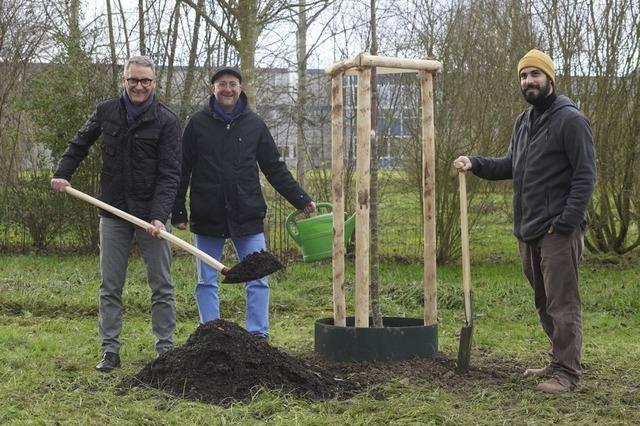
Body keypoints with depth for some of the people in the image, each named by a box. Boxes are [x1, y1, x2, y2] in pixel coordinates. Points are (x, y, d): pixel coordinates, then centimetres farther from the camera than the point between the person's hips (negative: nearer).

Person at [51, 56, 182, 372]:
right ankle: (110, 351, 12)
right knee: (109, 286, 5)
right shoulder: (106, 111, 3)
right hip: (113, 212, 3)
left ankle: (165, 349, 12)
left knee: (161, 286, 3)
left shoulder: (166, 121, -8)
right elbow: (79, 144, 19)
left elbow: (169, 174, -13)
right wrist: (61, 173, 5)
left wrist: (159, 216, -23)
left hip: (150, 213, -3)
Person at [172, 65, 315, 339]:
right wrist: (178, 212, -2)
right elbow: (183, 171, 2)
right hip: (207, 218, -1)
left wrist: (301, 199, 3)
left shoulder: (254, 124, 5)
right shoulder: (198, 123, 1)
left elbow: (275, 169, 9)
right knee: (206, 282, 6)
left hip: (247, 216, 1)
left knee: (257, 281, 0)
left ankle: (258, 337, 6)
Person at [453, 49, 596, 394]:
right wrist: (475, 164, 7)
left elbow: (585, 175, -13)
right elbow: (511, 166, 24)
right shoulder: (524, 122, 17)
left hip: (558, 231, -8)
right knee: (544, 302, 15)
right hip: (528, 231, 8)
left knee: (562, 302, -7)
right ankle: (559, 362, 25)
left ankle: (566, 373, -4)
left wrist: (566, 222, -19)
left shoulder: (570, 119, -9)